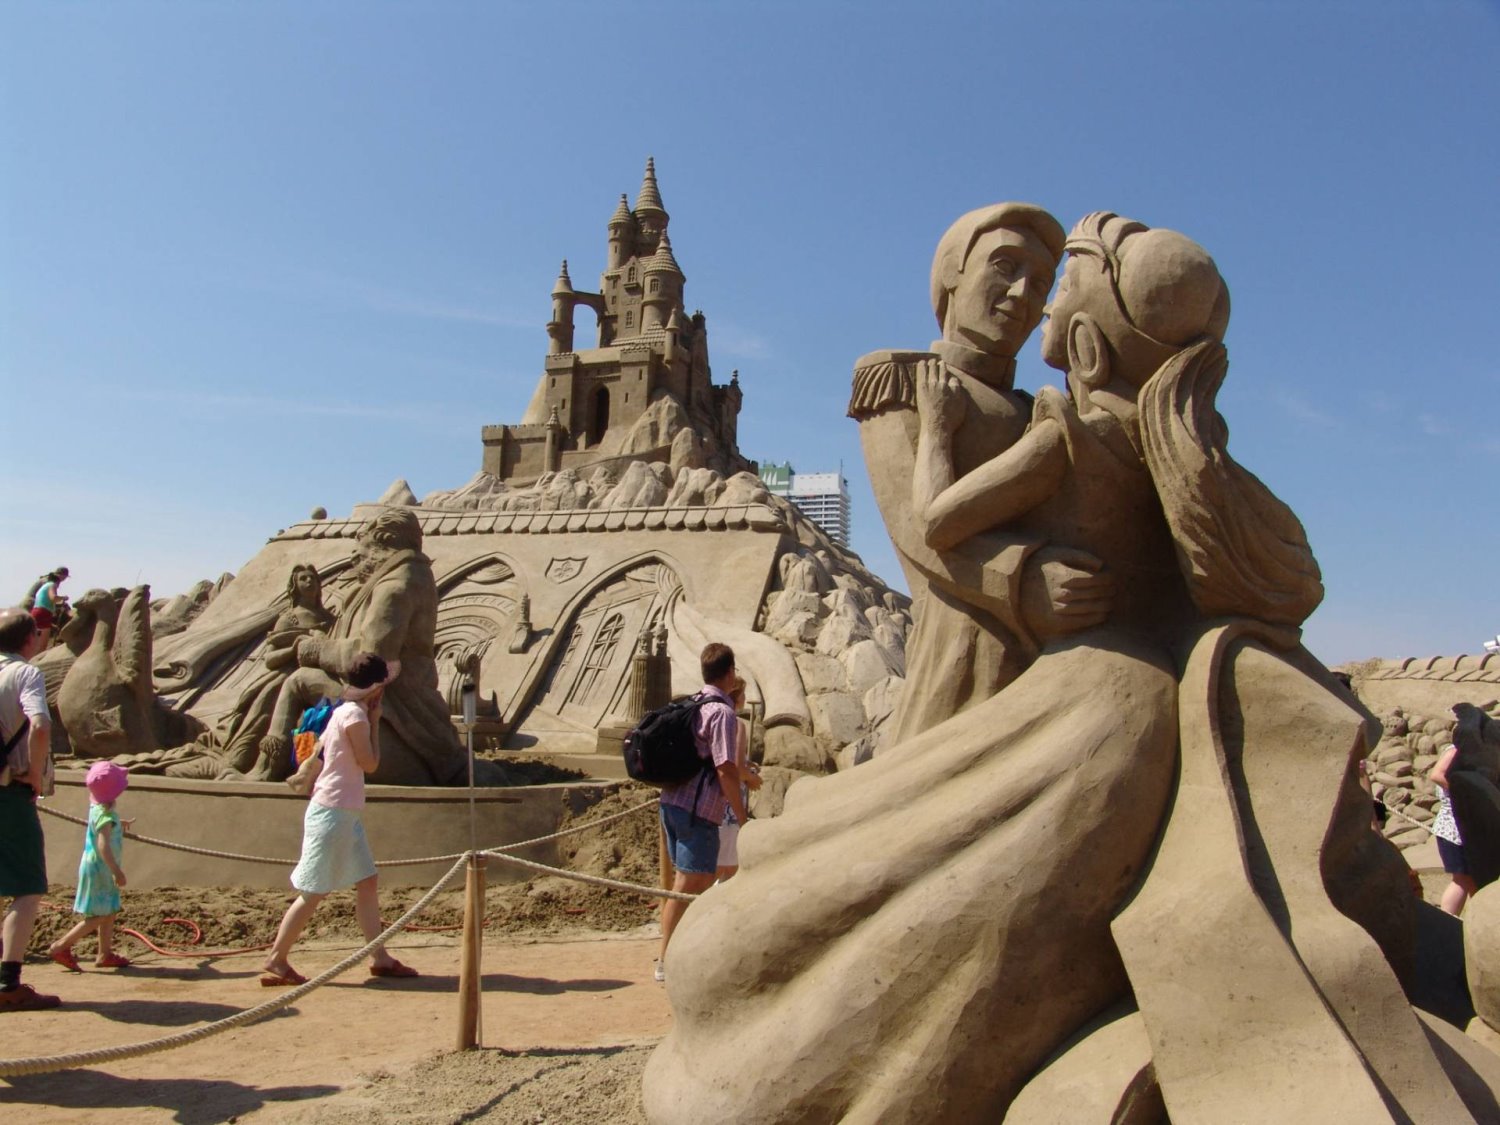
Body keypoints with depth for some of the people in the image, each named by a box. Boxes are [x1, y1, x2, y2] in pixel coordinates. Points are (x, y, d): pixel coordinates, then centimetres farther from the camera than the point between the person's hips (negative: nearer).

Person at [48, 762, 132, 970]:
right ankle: (61, 947, 4)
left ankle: (105, 954, 20)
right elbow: (103, 846, -31)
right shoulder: (105, 816, -23)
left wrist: (119, 824, 43)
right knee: (98, 917, -3)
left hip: (102, 870, 10)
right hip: (98, 870, -10)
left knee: (110, 913, 14)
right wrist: (117, 871, -30)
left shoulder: (98, 808, 6)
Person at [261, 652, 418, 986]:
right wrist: (375, 722, -6)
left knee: (367, 881, 10)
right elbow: (370, 764, -11)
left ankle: (380, 958, 15)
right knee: (313, 892, -1)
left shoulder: (347, 712, 12)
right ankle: (276, 960, 10)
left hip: (346, 814, 10)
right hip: (333, 813, -10)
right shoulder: (355, 716, -16)